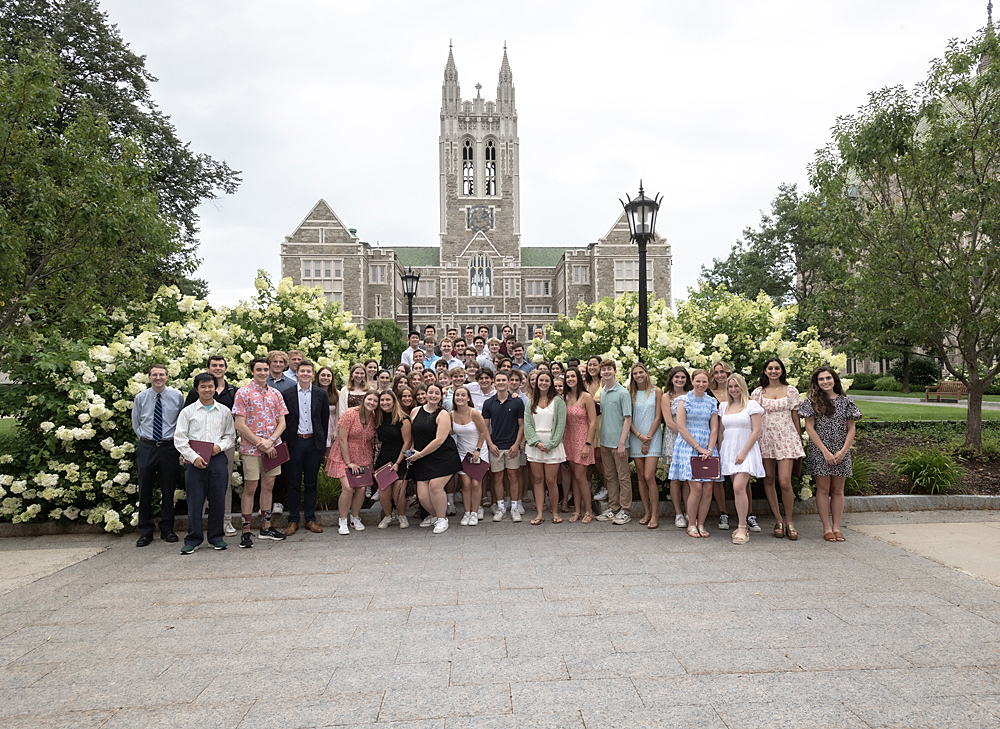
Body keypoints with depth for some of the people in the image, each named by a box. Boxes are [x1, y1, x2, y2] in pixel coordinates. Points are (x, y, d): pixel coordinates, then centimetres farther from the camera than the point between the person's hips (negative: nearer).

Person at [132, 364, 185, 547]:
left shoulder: (177, 396, 1)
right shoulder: (140, 398, 3)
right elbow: (135, 424, 15)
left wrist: (178, 440, 6)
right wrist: (144, 439, 10)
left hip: (169, 447, -1)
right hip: (146, 448, 1)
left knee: (168, 490, 6)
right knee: (145, 491, 3)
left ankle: (167, 530, 18)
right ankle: (145, 532, 14)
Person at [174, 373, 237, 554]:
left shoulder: (224, 411, 11)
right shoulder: (188, 411, 7)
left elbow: (231, 436, 13)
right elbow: (179, 439, 2)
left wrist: (220, 446, -7)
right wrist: (194, 457, -9)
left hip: (218, 459, 1)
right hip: (194, 461, -1)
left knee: (217, 500, 4)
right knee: (194, 501, 0)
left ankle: (216, 537, 16)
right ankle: (193, 539, 11)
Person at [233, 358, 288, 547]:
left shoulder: (276, 394, 9)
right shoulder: (243, 393, -4)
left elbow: (282, 423, 7)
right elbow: (240, 425, -9)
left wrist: (270, 441, -11)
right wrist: (261, 444, -13)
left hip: (272, 448, 4)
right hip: (251, 448, -4)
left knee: (268, 486, 10)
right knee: (250, 488, -2)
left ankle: (266, 527, 20)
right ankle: (246, 531, 6)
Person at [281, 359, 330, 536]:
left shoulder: (321, 394, 5)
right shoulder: (287, 394, 2)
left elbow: (325, 420, 7)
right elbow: (284, 421, 4)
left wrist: (323, 443, 4)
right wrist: (284, 444, -1)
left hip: (314, 442, 1)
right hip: (295, 442, -1)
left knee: (311, 483, 8)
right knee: (294, 483, 4)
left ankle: (310, 519, 16)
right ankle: (293, 520, 13)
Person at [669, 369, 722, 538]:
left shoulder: (712, 402, 11)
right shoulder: (684, 400, 0)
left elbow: (714, 429, 8)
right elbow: (681, 427, -6)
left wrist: (709, 450, -6)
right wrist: (698, 447, -10)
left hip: (707, 448, 4)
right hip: (687, 446, -4)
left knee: (708, 488, -4)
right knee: (696, 488, -12)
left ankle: (701, 524, 12)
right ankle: (691, 525, 4)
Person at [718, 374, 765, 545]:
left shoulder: (752, 405, -3)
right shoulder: (724, 406, 13)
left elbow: (757, 431, -8)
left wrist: (743, 452, -13)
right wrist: (719, 452, 10)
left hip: (746, 452, -5)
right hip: (728, 451, 5)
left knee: (739, 487, -18)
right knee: (737, 489, 6)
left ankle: (742, 528, -12)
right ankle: (743, 525, 16)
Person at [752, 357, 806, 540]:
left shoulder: (791, 391, 5)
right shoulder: (758, 392, 6)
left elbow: (795, 418, 8)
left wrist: (799, 442, 7)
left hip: (786, 438, -2)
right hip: (765, 438, 2)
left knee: (784, 482, -10)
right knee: (768, 480, 4)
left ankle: (789, 521, 7)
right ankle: (778, 520, 17)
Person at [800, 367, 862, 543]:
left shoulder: (845, 402, 7)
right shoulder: (812, 401, 1)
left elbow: (851, 430, 5)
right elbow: (809, 428, -4)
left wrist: (843, 451, -8)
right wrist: (825, 451, -11)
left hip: (841, 454, 2)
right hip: (819, 453, -2)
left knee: (837, 490, 6)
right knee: (823, 489, 0)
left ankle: (836, 528, 12)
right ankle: (827, 528, 6)